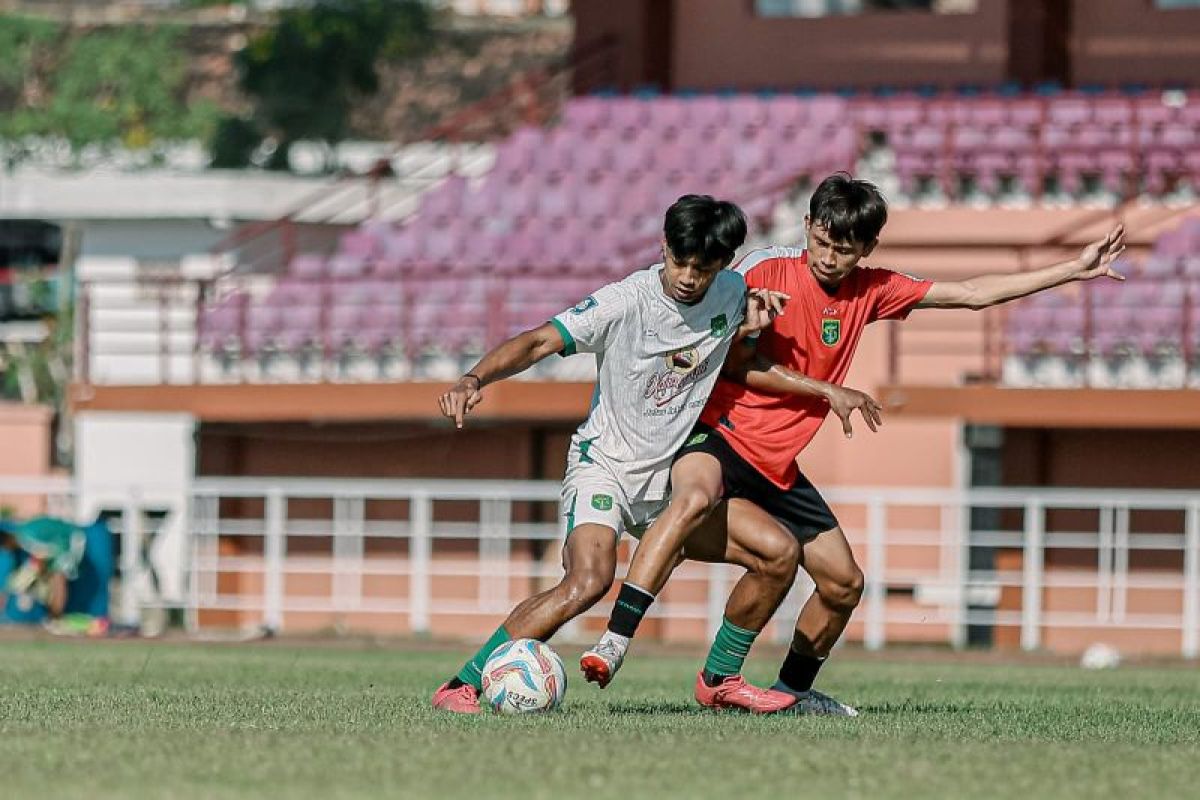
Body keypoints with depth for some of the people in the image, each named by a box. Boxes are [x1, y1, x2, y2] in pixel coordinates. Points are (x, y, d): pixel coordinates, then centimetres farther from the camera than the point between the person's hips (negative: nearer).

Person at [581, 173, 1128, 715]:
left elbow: (972, 294, 13)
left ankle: (794, 690, 32)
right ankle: (613, 646, -45)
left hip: (777, 464, 7)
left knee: (844, 582, 10)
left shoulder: (871, 290, 8)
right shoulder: (767, 269, -8)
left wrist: (1074, 270, 13)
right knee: (693, 500, -38)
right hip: (720, 432, -7)